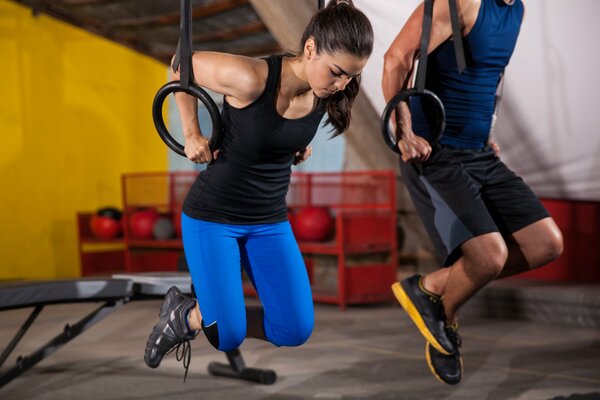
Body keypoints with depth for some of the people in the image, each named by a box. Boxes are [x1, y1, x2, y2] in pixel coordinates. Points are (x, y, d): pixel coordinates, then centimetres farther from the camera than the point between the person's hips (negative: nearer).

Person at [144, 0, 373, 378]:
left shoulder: (328, 92, -10)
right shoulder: (251, 78, -28)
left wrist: (301, 143, 0)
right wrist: (193, 135, -10)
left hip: (270, 220, 6)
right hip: (213, 215, -5)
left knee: (296, 330, -2)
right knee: (228, 337, -10)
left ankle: (200, 314, 21)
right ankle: (181, 314, 25)